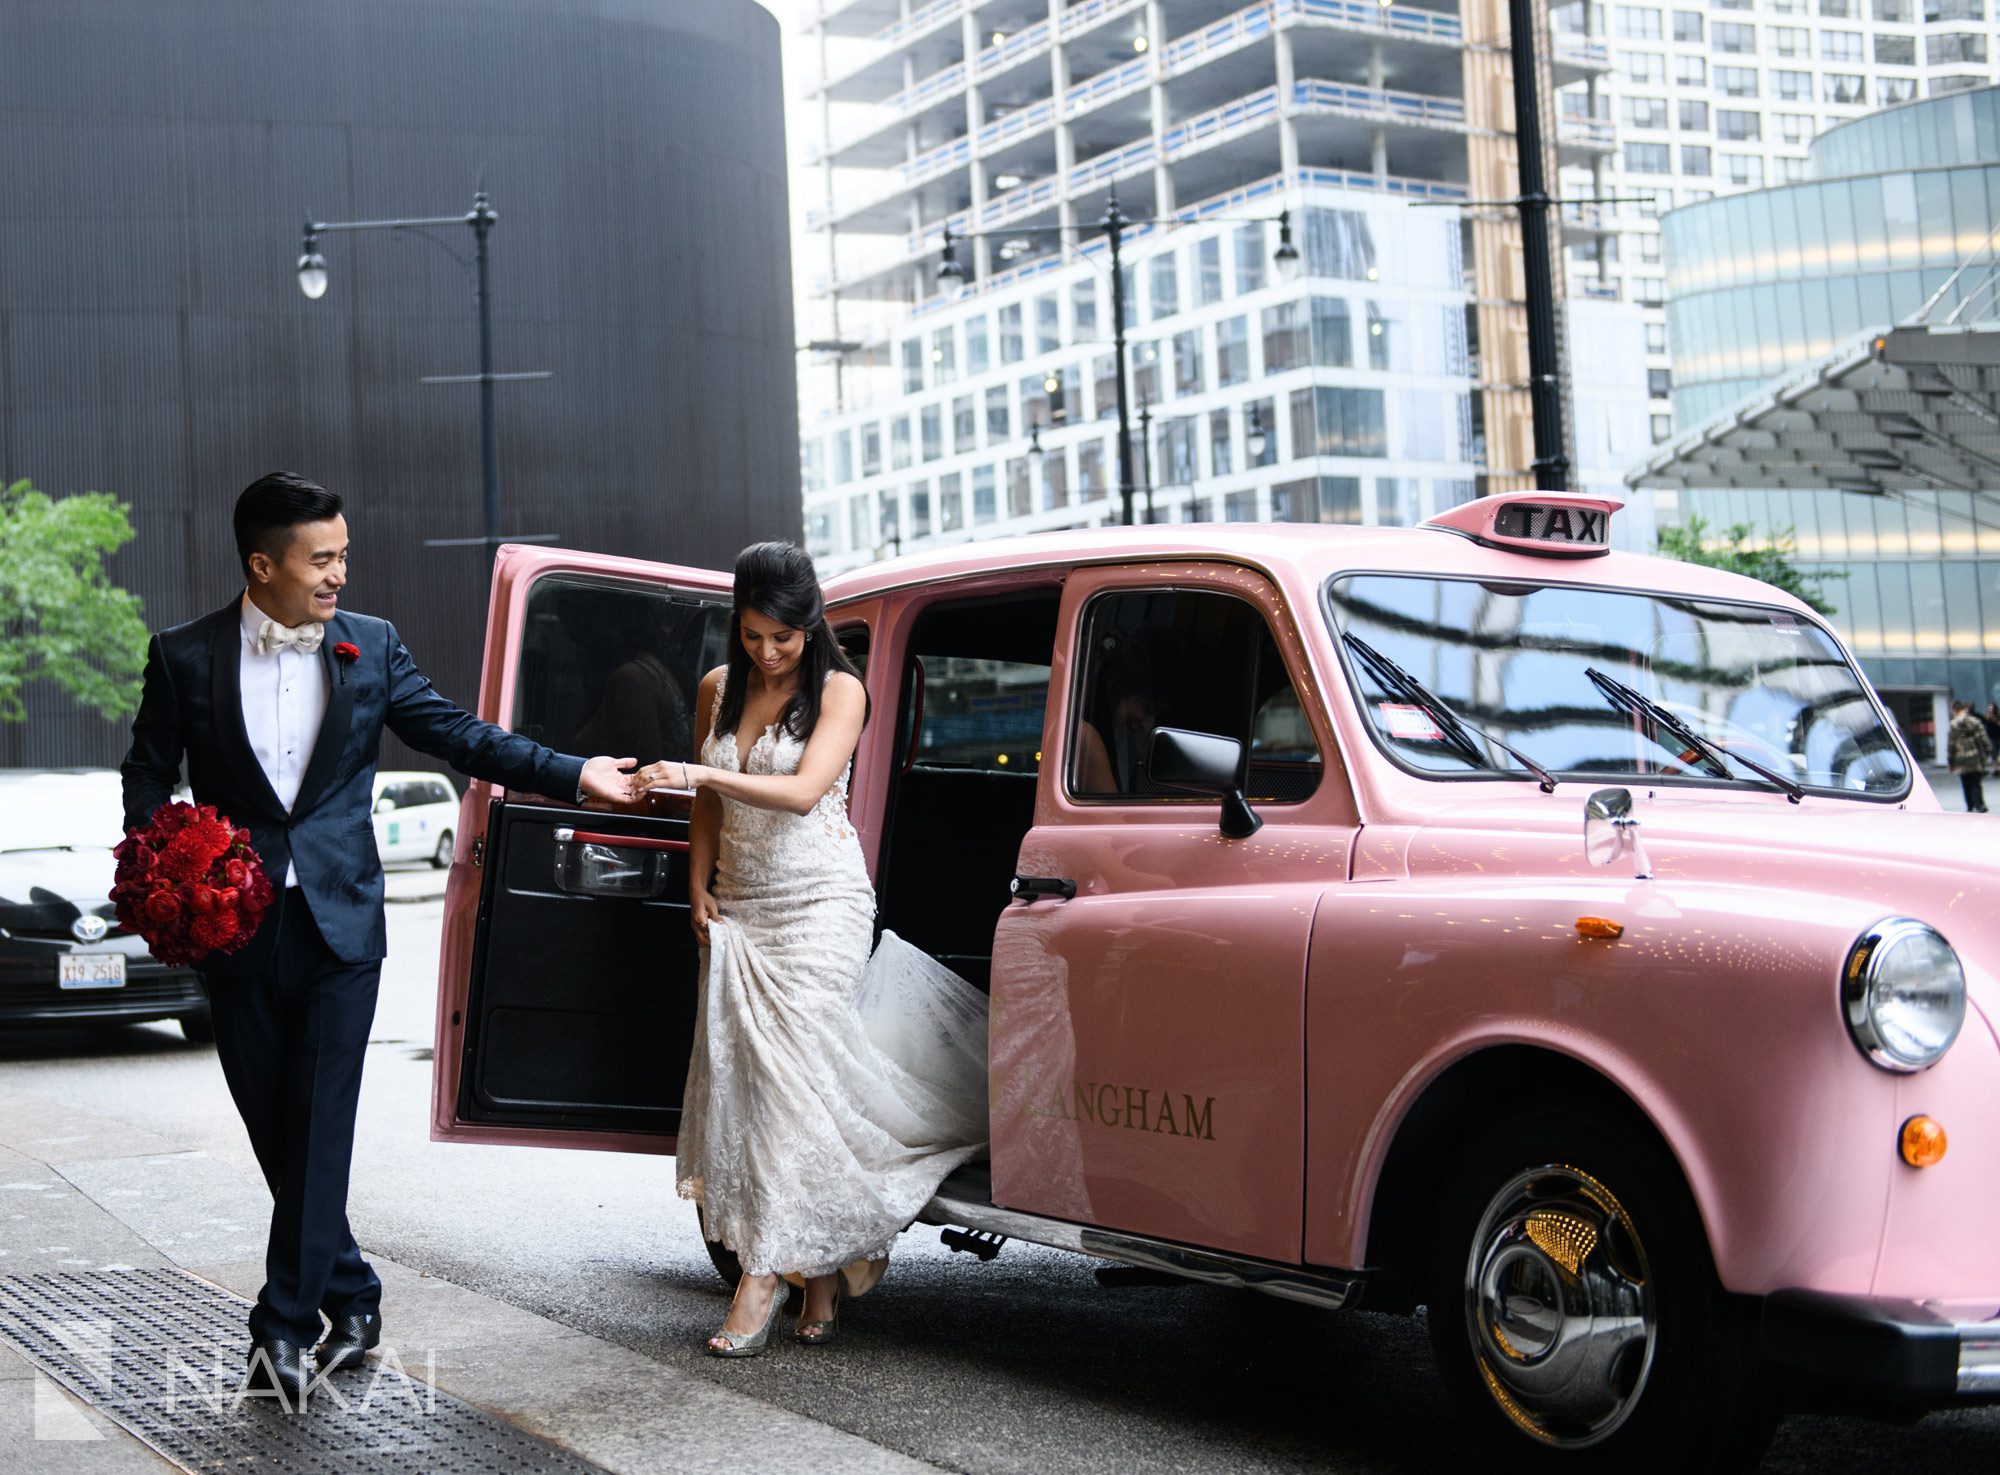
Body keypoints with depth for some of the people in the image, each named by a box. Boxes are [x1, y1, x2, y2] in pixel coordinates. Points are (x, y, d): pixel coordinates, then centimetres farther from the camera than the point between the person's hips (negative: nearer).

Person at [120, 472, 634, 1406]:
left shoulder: (370, 648, 3)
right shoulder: (186, 657, 0)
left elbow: (455, 734, 5)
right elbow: (149, 774, 8)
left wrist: (573, 776, -2)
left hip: (339, 921, -1)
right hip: (233, 927, 1)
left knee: (319, 1126, -7)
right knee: (276, 1129, 8)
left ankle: (286, 1324, -4)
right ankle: (352, 1300, 23)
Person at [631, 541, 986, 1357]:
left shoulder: (838, 691, -6)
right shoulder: (718, 689, 9)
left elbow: (803, 792, -20)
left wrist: (699, 772, -29)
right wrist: (699, 888, 9)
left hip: (819, 906, -5)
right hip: (739, 911, 5)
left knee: (794, 1081, -11)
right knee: (739, 1079, -3)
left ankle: (763, 1278, -11)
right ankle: (821, 1271, 2)